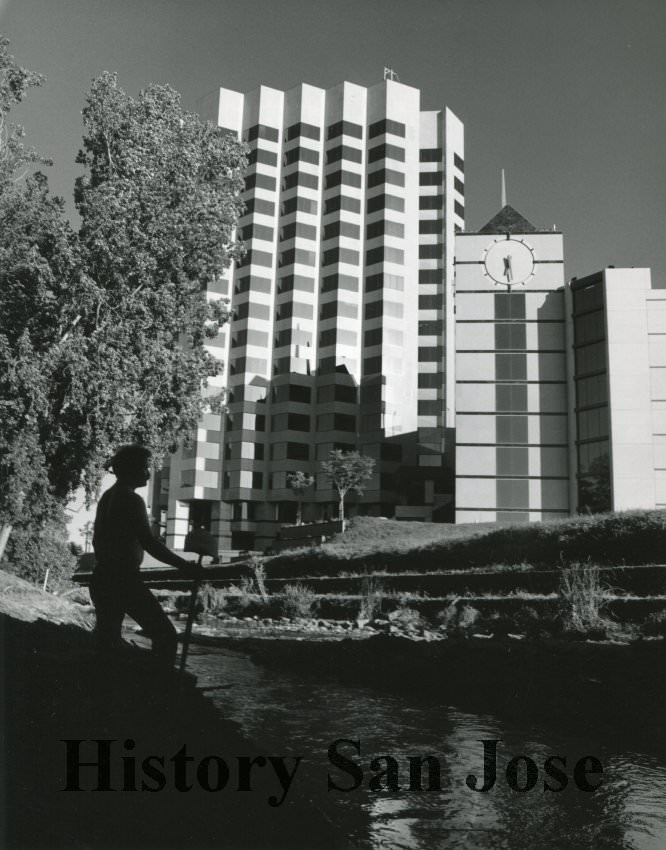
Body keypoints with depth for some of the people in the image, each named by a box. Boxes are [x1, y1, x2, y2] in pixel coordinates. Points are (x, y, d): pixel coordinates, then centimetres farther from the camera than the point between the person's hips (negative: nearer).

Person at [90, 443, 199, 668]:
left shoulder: (106, 497, 13)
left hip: (101, 579, 10)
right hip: (125, 580, -9)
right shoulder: (131, 500, -13)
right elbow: (149, 543, -19)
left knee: (106, 641, 14)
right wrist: (184, 565, -17)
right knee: (165, 635, -6)